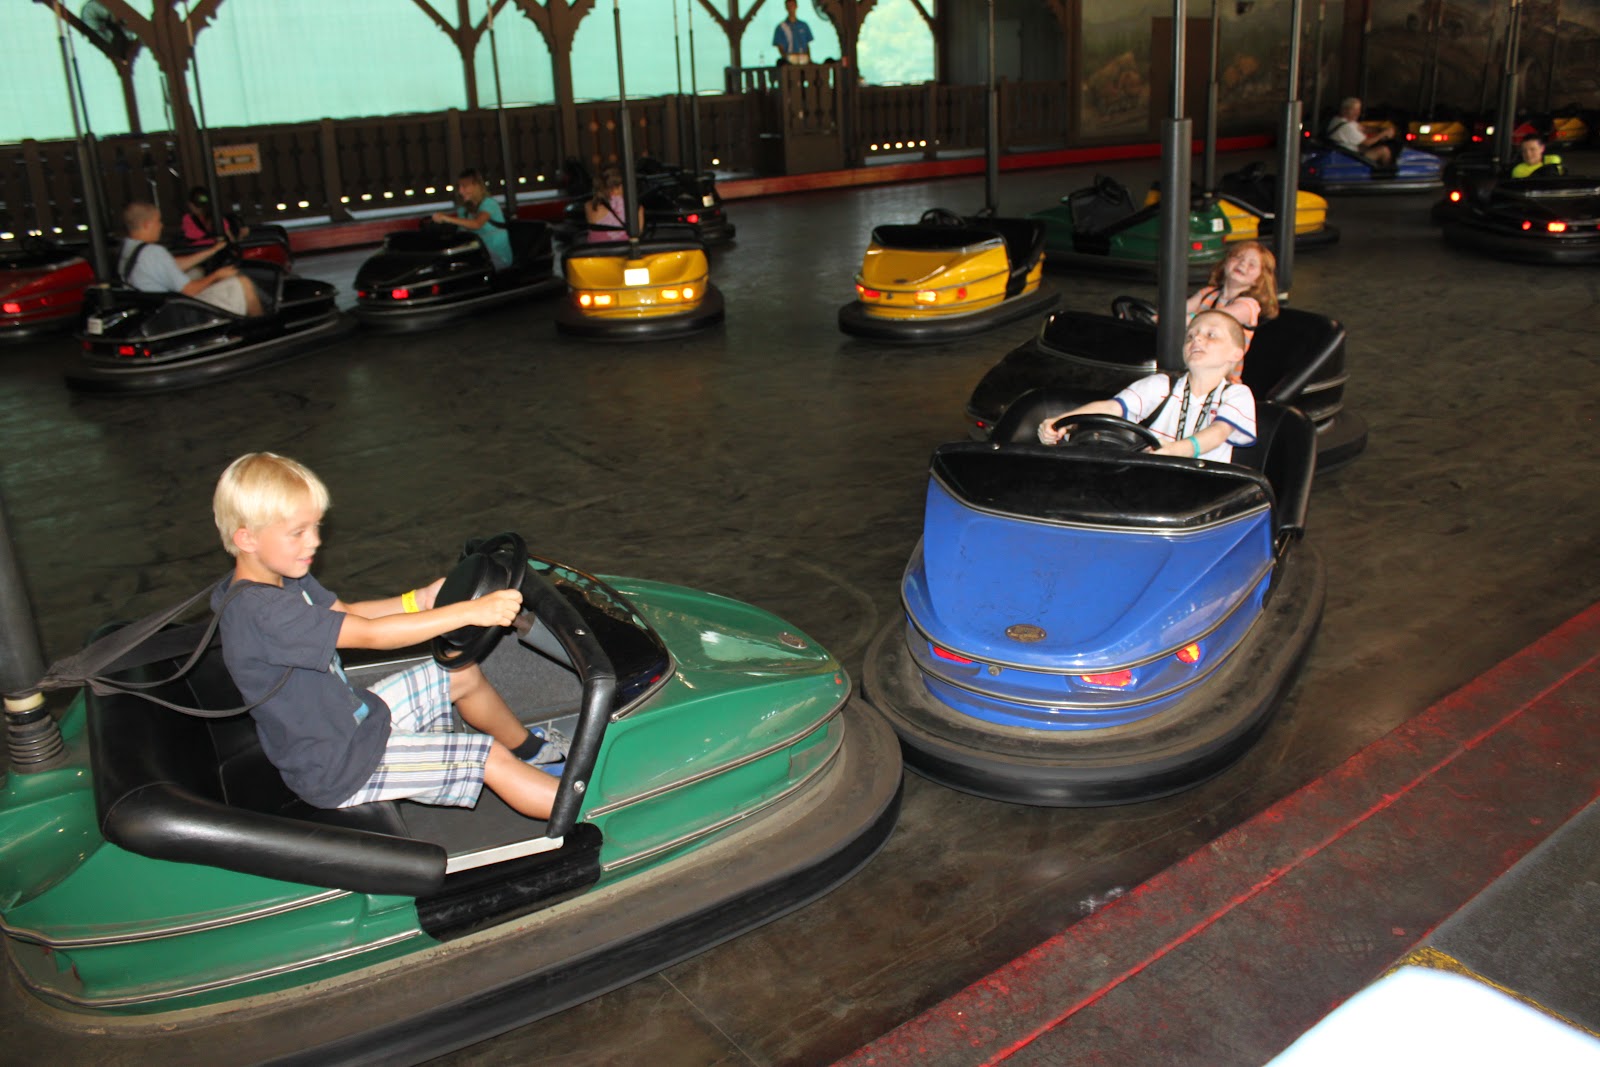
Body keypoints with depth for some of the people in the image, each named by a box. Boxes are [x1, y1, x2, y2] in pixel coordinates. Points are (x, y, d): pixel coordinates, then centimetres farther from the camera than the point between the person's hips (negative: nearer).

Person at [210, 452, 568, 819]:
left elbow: (345, 614, 12)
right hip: (337, 770, -9)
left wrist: (419, 601, -3)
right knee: (490, 758, -11)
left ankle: (531, 748, 37)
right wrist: (467, 612, -37)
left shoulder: (283, 575, -1)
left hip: (353, 714, 10)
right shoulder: (262, 612, -32)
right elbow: (370, 634, -35)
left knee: (464, 674, 15)